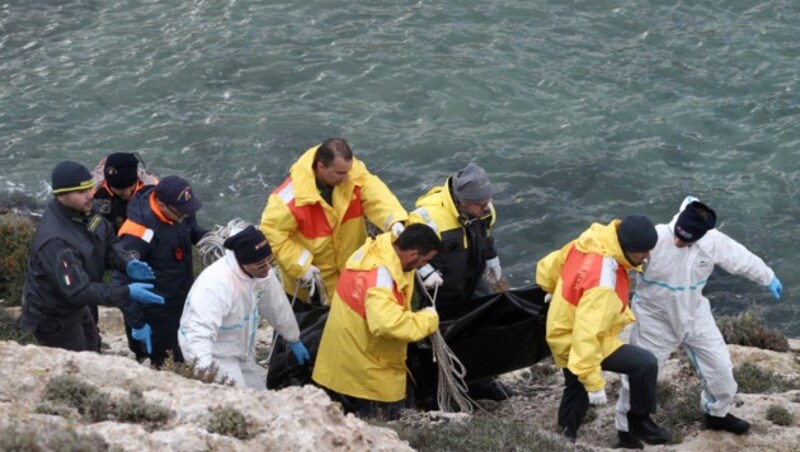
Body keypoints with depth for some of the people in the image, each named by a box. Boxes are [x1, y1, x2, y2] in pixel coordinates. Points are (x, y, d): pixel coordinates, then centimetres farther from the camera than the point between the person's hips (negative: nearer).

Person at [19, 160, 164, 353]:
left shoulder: (81, 212, -11)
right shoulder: (55, 241, -38)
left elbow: (107, 242, 2)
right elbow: (78, 291, -37)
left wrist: (127, 264, -19)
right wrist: (127, 293, -38)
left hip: (76, 308, 9)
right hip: (54, 319, -9)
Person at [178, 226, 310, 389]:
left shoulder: (261, 271, -9)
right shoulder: (216, 283, -35)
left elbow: (277, 306, 9)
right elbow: (199, 331, -43)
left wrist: (294, 340, 21)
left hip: (242, 357, 9)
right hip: (215, 358, -9)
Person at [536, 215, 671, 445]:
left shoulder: (590, 241, -12)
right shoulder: (602, 283, -37)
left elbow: (547, 269, 3)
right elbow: (587, 334, -39)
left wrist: (568, 297, 21)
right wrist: (594, 381, -36)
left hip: (565, 332, 9)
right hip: (578, 343, -9)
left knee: (577, 389, 28)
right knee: (645, 364, -12)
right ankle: (639, 421, 8)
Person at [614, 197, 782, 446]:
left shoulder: (713, 241, -17)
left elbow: (743, 259, 1)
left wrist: (768, 278, 16)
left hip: (695, 316, 4)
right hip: (655, 320, -4)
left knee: (720, 366, 13)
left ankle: (717, 413, 40)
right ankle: (627, 428, 24)